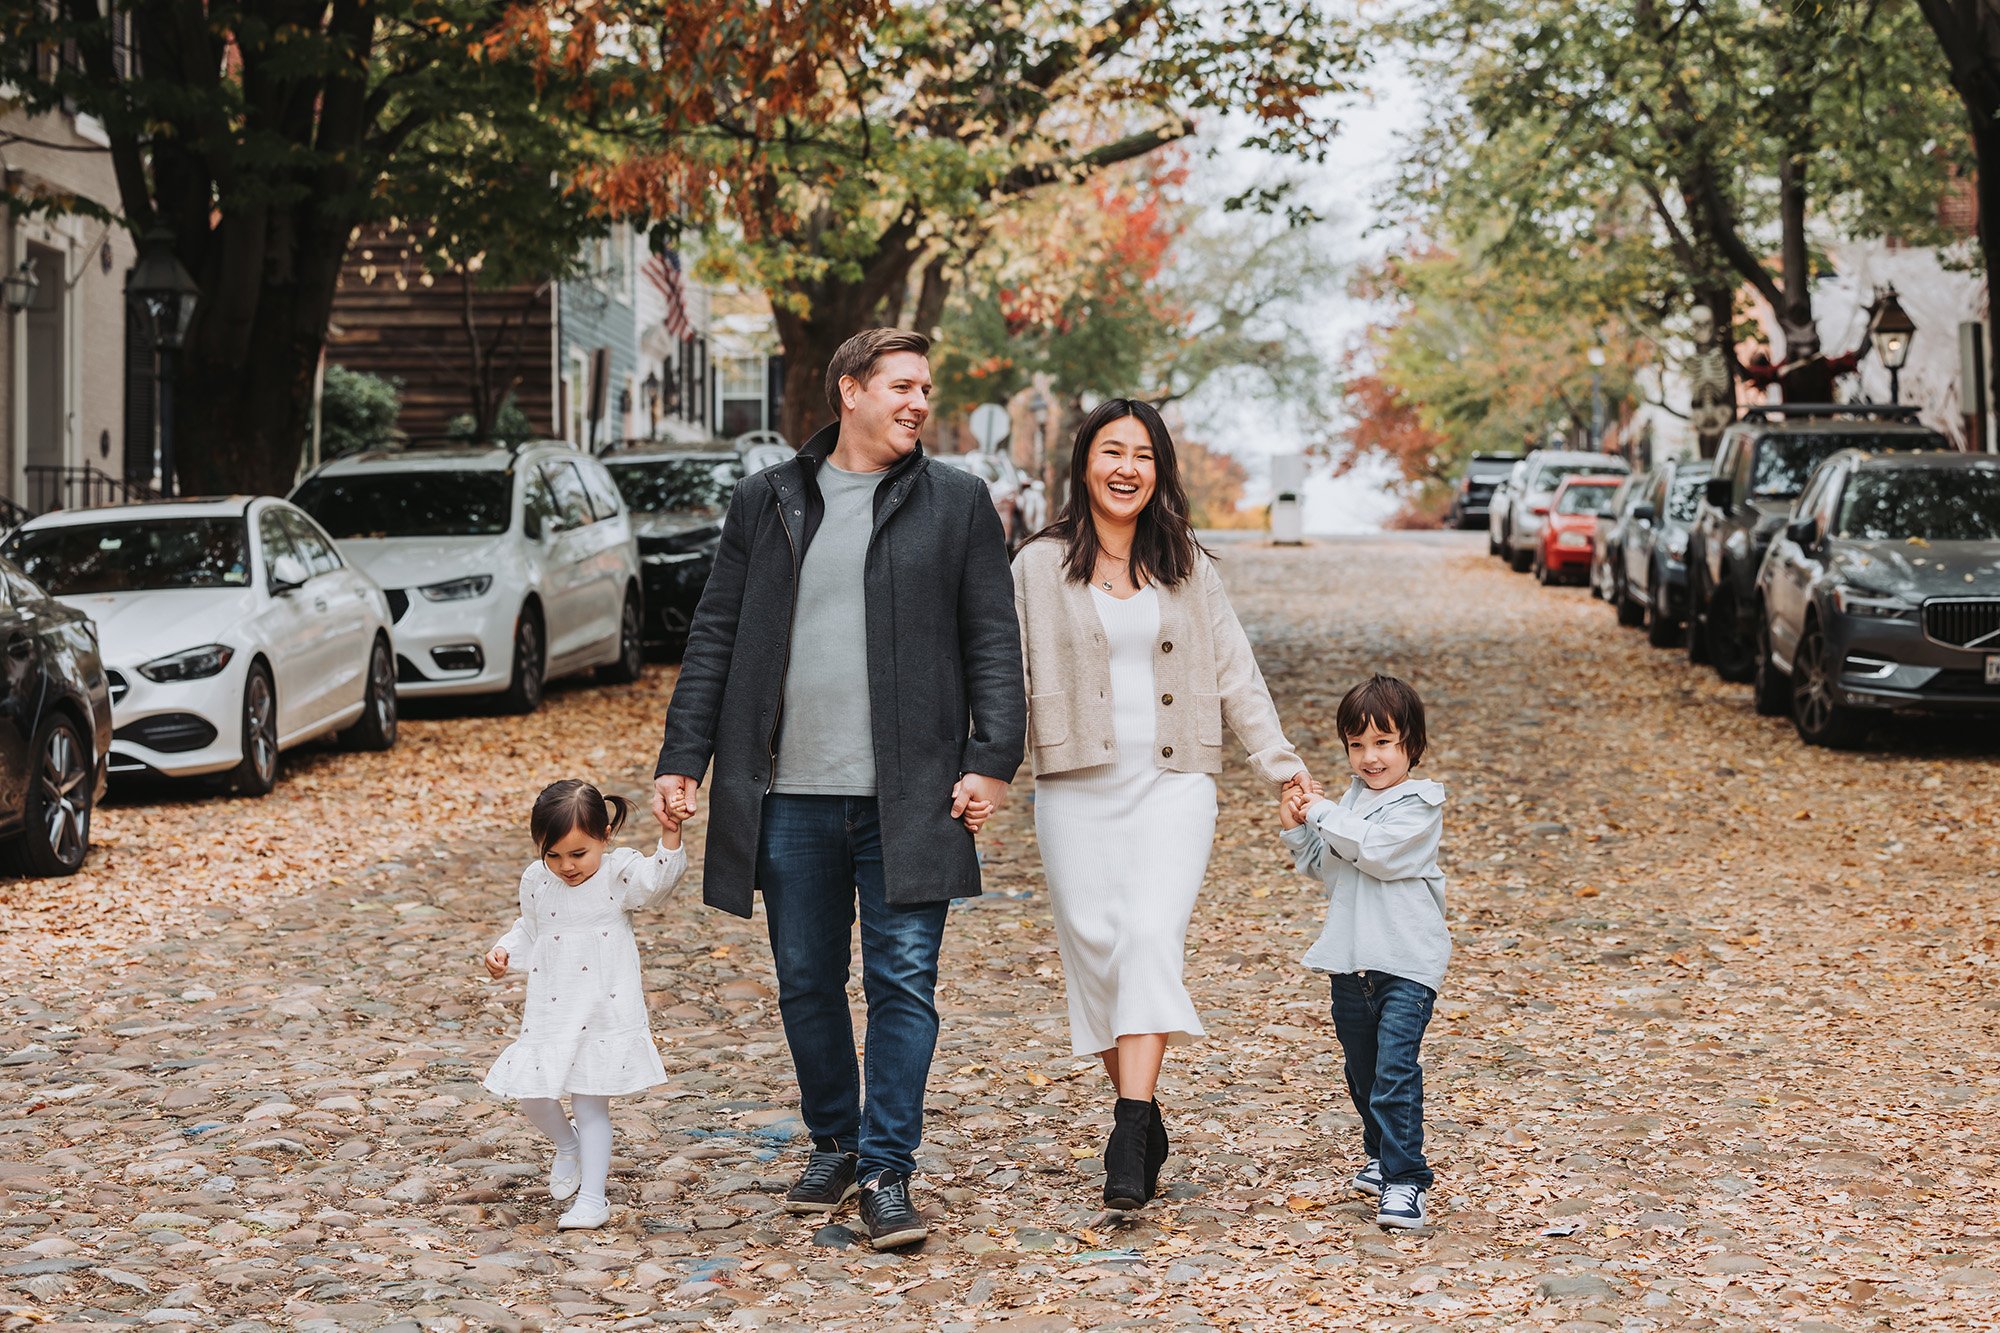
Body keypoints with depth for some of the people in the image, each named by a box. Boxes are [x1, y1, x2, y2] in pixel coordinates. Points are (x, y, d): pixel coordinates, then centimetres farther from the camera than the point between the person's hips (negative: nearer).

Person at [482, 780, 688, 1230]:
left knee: (591, 1104, -1)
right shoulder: (536, 882, 3)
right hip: (549, 1015, 4)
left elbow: (657, 879, -27)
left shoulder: (619, 872, -8)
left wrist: (669, 836, -41)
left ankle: (592, 1199, 8)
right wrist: (504, 952, 2)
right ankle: (567, 1145, 35)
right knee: (531, 1095, 3)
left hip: (605, 1015, -4)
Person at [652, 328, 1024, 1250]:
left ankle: (888, 1171, 3)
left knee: (903, 981, -4)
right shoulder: (765, 502, 9)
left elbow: (993, 643, 3)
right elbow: (715, 638, 10)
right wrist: (682, 758, 4)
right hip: (790, 795, 2)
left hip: (907, 797, -2)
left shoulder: (957, 503, 5)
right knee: (806, 983, 10)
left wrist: (992, 759, -7)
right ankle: (833, 1147, 27)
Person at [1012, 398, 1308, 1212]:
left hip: (1172, 784, 0)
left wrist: (1284, 768, 11)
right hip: (1077, 787, 0)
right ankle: (1143, 1122, 14)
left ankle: (1130, 1135, -24)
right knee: (1096, 949, -1)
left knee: (1152, 935, -17)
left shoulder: (1187, 567, 11)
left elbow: (1235, 674, 15)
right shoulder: (1040, 567, 4)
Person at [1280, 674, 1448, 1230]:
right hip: (1351, 962, 7)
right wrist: (1296, 829, 1)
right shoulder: (1351, 800, 12)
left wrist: (1321, 812, -14)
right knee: (1361, 1070, 18)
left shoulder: (1418, 804, -10)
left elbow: (1375, 850, -24)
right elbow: (1323, 868, 17)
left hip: (1406, 963, -7)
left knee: (1395, 1069, -16)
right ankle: (1383, 1156, 37)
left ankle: (1406, 1179, -15)